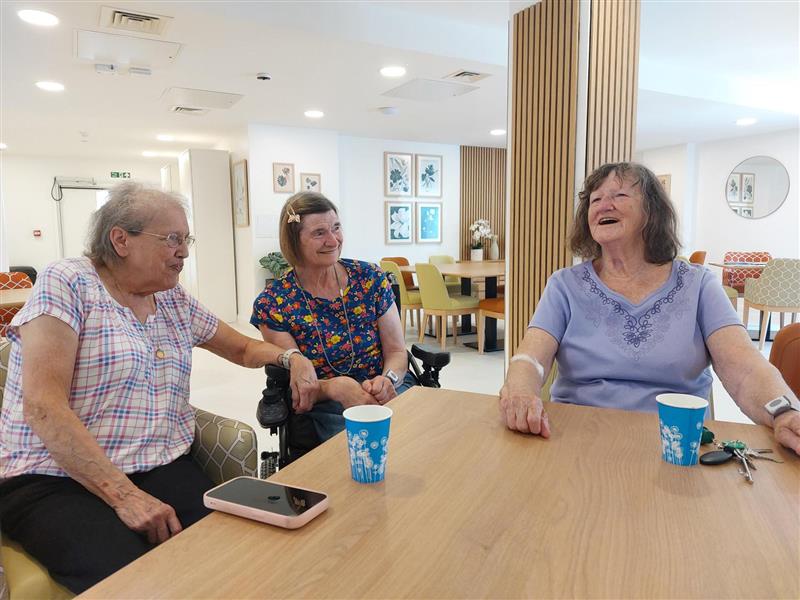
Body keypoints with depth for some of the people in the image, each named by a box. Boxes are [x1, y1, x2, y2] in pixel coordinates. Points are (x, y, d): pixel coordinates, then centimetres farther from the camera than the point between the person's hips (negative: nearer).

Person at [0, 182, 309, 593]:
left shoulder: (175, 301, 12)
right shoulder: (68, 283, -6)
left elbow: (242, 348, 24)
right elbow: (44, 405, -15)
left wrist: (289, 357, 0)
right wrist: (124, 495, -22)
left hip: (163, 469, 5)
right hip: (56, 481, -4)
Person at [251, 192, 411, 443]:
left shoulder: (370, 278, 1)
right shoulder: (272, 304, -5)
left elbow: (397, 351, 3)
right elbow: (296, 386, -5)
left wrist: (387, 379, -21)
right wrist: (336, 387, -27)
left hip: (389, 390, 3)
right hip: (324, 406, -3)